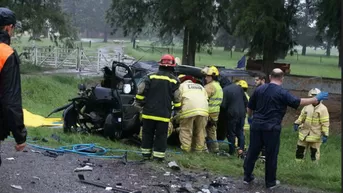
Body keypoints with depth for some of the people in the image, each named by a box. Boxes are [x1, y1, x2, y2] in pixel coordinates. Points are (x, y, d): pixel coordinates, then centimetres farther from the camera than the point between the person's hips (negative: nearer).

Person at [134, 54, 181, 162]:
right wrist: (177, 108, 14)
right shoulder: (174, 80, -2)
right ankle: (158, 156, 5)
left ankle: (146, 154, 18)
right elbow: (177, 97, -1)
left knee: (147, 133, 13)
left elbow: (141, 91, -4)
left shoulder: (150, 77, 0)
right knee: (161, 135, 6)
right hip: (164, 114, -1)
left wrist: (138, 103, 8)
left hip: (149, 112, 1)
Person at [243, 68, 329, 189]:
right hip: (271, 128, -5)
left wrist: (250, 117, 35)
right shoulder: (282, 93, -8)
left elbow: (250, 107, 15)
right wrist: (316, 99, 0)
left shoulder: (259, 89, 8)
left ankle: (247, 177, 21)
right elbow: (298, 102, -9)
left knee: (252, 151, 13)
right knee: (271, 155, 6)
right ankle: (270, 182, 15)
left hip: (256, 125, 5)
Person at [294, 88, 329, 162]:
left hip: (315, 135, -5)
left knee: (314, 153, 5)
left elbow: (325, 123, -13)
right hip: (304, 133, 5)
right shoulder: (307, 106, 4)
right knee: (300, 150, 12)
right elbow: (302, 116, 15)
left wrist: (325, 135, -17)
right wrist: (297, 123, -2)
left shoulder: (323, 109, -13)